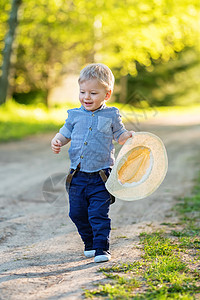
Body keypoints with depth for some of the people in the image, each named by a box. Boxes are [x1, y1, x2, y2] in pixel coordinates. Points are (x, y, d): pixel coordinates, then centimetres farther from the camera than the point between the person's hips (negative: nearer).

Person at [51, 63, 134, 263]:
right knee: (77, 213, 9)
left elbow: (120, 136, 9)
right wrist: (56, 141, -5)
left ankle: (102, 248, -1)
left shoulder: (111, 116, 0)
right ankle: (89, 243, 29)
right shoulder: (75, 115, 6)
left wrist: (129, 136, -12)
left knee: (98, 213, -10)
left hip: (101, 175, -4)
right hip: (78, 175, 4)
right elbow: (65, 134, 16)